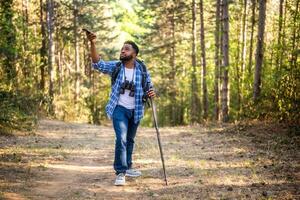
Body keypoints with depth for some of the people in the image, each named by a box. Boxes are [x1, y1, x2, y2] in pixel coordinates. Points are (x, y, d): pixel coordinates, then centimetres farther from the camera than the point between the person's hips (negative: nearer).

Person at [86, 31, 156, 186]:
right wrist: (93, 44, -34)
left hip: (135, 110, 3)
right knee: (121, 139, -18)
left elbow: (150, 86, 5)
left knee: (130, 140, 18)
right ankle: (120, 173, -16)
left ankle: (127, 167, 34)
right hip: (119, 109, -3)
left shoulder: (142, 69, -2)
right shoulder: (115, 66, -5)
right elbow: (98, 64, -19)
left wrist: (152, 93, -20)